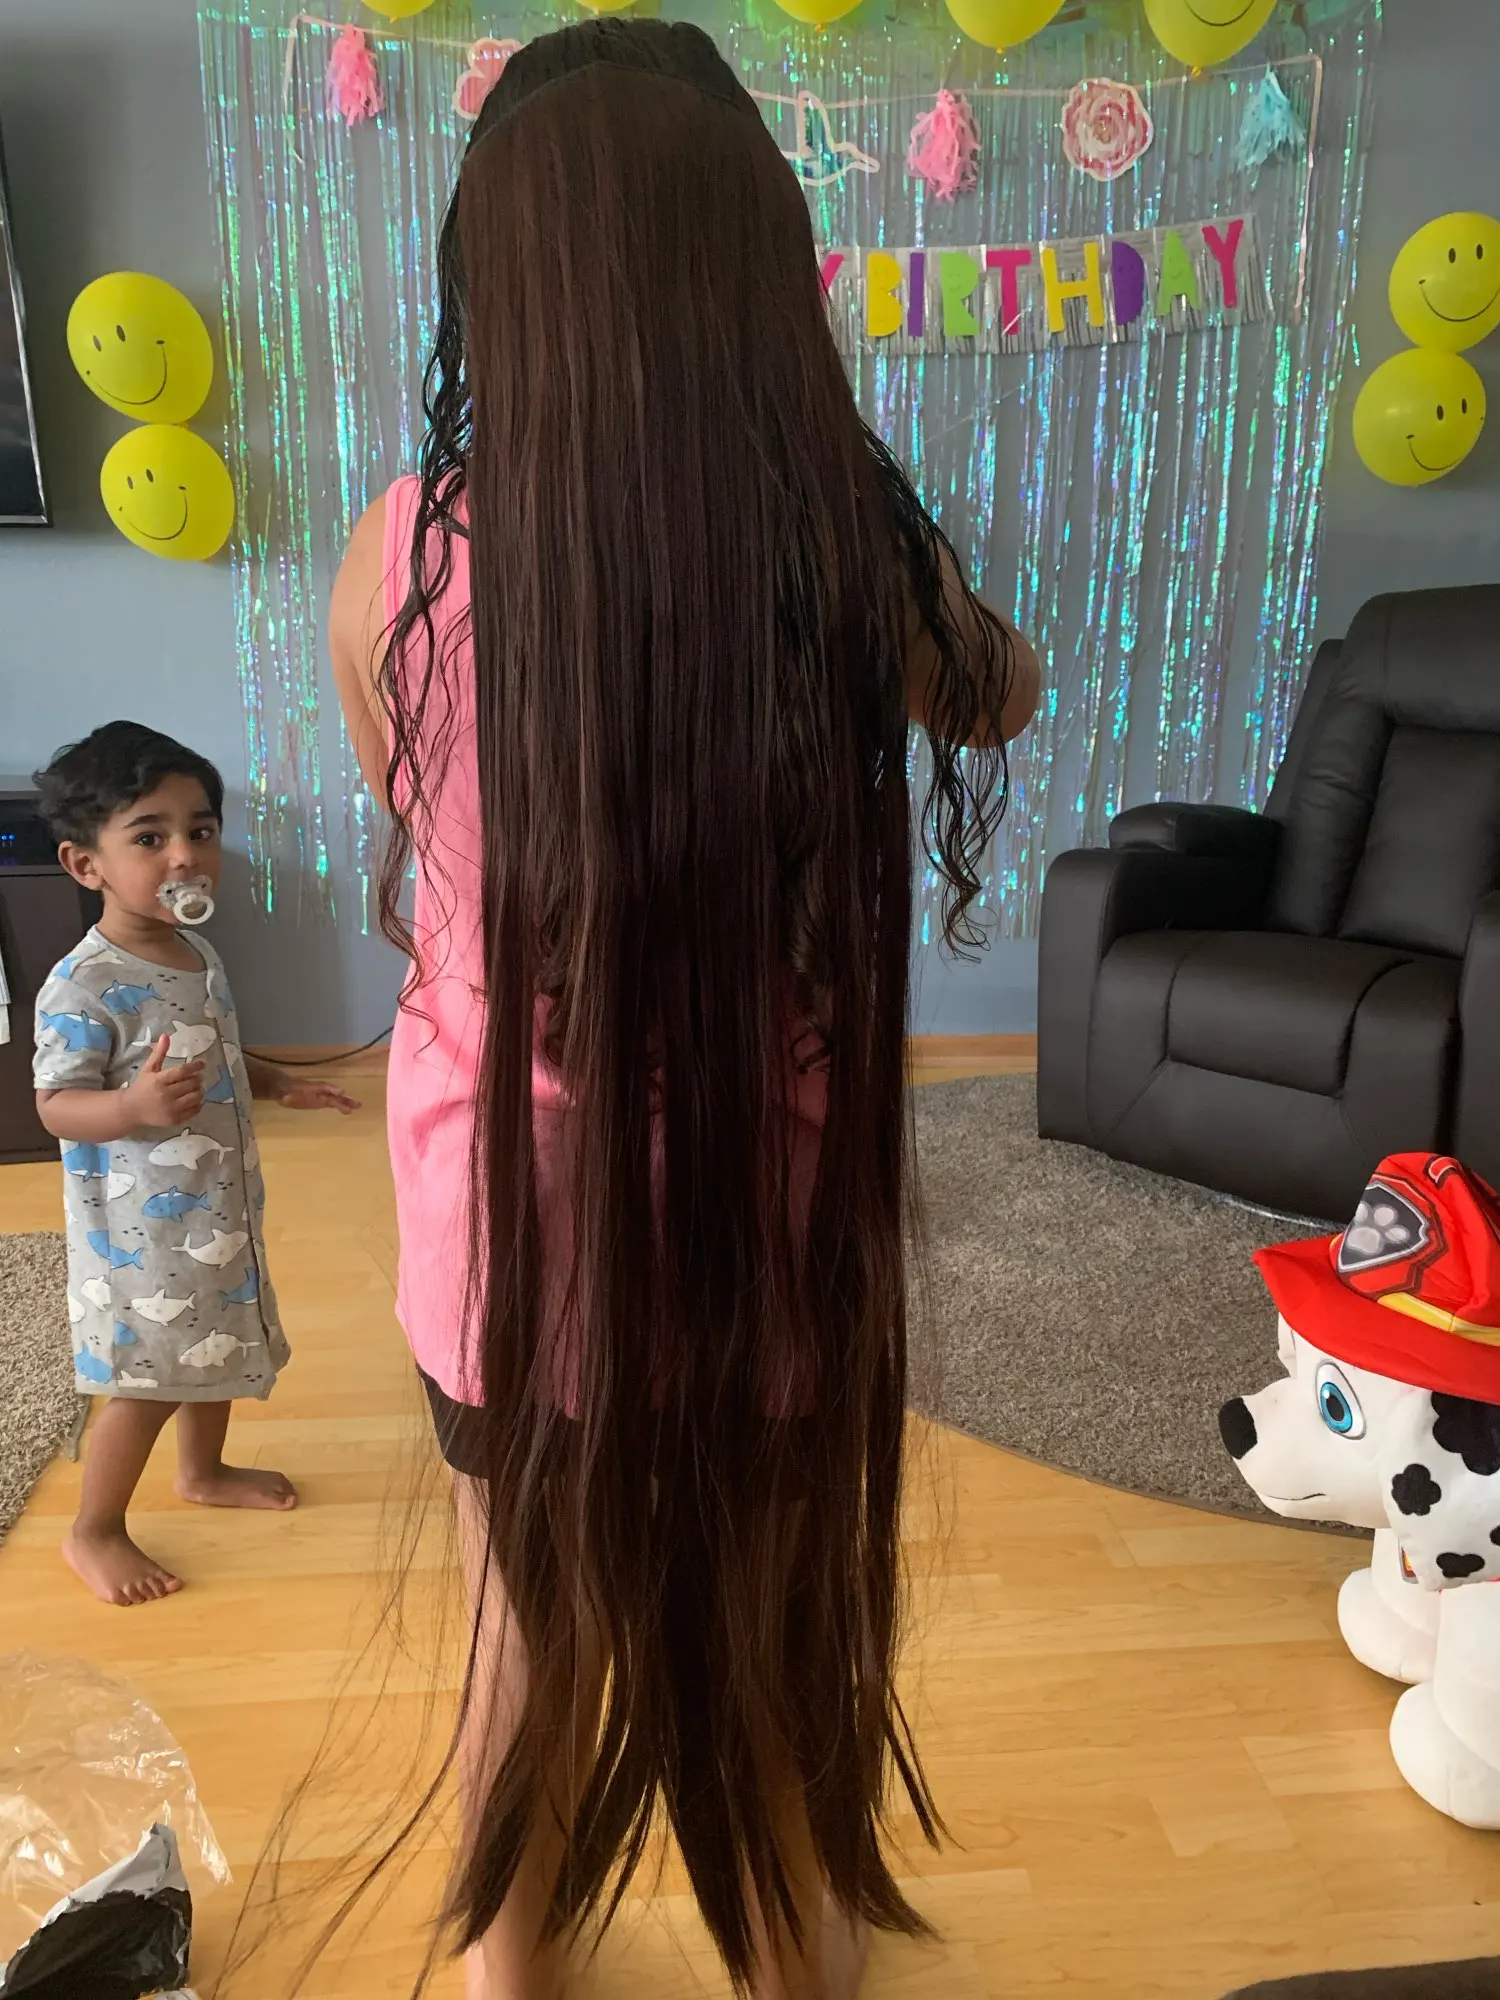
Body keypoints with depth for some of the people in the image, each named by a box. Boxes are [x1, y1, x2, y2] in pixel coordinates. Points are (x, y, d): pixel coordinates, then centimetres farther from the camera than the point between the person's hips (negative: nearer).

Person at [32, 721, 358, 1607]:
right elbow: (57, 1102, -24)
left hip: (218, 1207, 8)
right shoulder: (83, 987, -24)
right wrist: (133, 1106, -41)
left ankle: (205, 1471, 48)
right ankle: (94, 1531, 26)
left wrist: (282, 1084, 9)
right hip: (141, 1226, -8)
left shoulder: (200, 955, 2)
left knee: (214, 1344, 24)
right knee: (148, 1379, 4)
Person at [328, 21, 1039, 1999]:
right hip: (778, 1232, 0)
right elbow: (1005, 699, 7)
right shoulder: (857, 547, -16)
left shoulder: (401, 556, -16)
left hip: (507, 1236, 1)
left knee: (534, 1632, 27)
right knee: (787, 1633, 26)